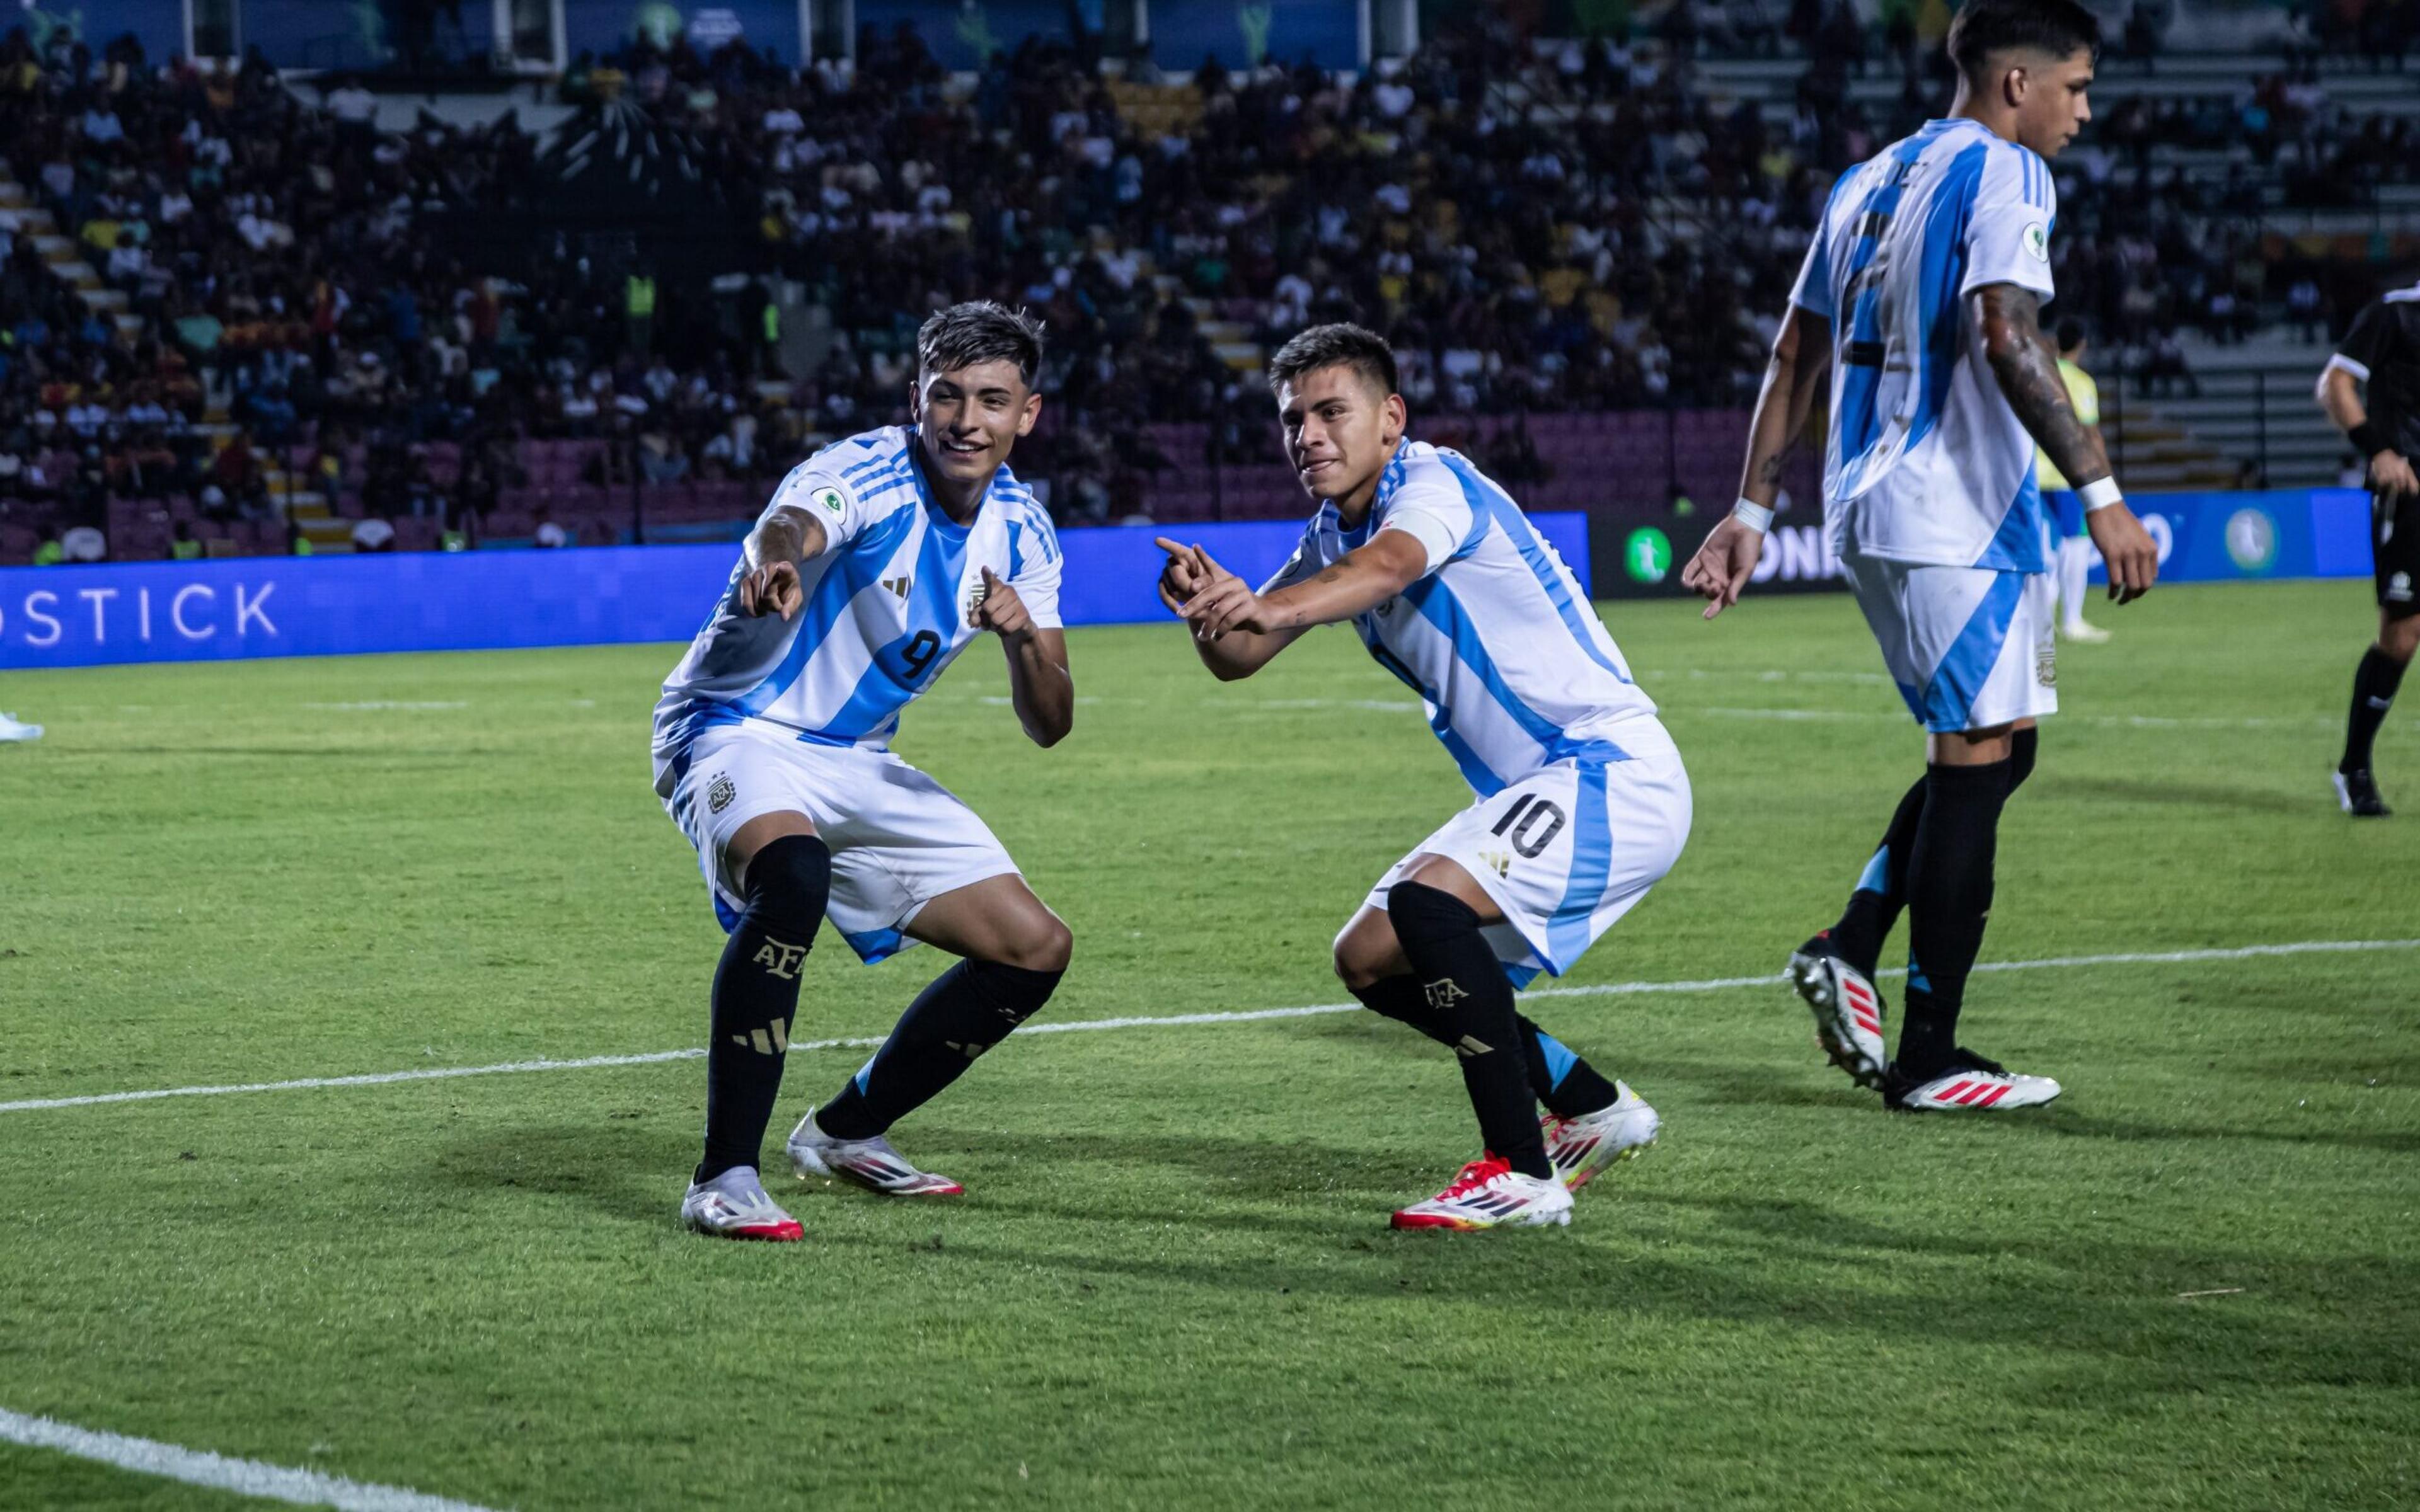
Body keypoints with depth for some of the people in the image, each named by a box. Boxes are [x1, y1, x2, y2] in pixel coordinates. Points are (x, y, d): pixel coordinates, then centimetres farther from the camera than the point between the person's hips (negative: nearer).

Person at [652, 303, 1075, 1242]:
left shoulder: (1019, 531, 0)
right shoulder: (868, 476, -21)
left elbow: (1049, 726, 1)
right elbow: (787, 530, -46)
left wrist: (1023, 636, -22)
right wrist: (775, 564, -71)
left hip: (858, 764, 8)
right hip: (741, 732, -8)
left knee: (1035, 951, 4)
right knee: (793, 874, -39)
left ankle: (844, 1132, 24)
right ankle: (725, 1178, -34)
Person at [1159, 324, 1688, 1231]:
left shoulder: (1436, 484, -15)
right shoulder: (1333, 537, 12)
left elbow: (1387, 566, -38)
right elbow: (1238, 661, 6)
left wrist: (1268, 608, -57)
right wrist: (1208, 604, -19)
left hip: (1613, 767, -10)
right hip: (1530, 795, 10)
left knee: (1426, 906, -29)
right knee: (1372, 961, 11)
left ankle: (1523, 1174, -25)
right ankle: (1592, 1109, 24)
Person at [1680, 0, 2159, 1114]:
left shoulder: (1869, 181, 18)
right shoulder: (2002, 173, -9)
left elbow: (1795, 358, 19)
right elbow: (2007, 340, -22)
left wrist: (1751, 511, 21)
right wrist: (2101, 495, -23)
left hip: (1868, 513, 9)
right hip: (1956, 516, -9)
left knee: (1990, 748, 18)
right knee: (1976, 761, -4)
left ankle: (1849, 948, 6)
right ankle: (1928, 1058, -2)